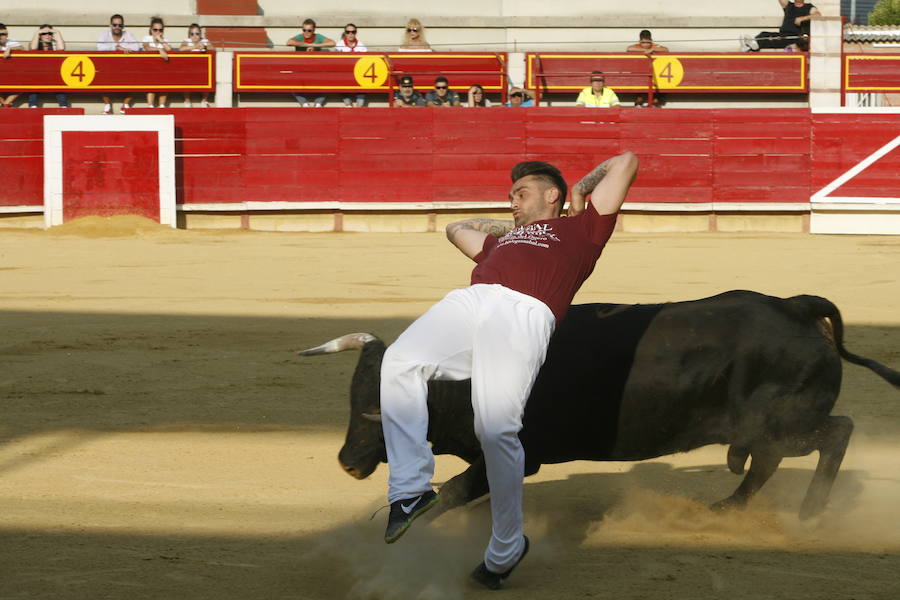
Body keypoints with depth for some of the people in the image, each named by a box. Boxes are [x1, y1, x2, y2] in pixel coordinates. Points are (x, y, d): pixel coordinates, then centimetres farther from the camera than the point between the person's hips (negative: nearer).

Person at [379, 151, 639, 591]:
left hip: (525, 313, -5)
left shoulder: (578, 229, 29)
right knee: (400, 362, -26)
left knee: (496, 427, -24)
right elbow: (457, 229, 62)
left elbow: (625, 163, 32)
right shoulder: (502, 240, 43)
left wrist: (582, 189, 44)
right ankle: (410, 489, -26)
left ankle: (505, 548, -10)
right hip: (469, 303, 5)